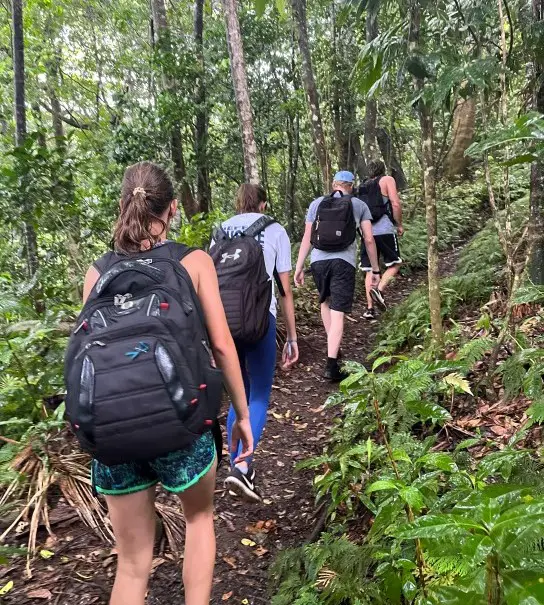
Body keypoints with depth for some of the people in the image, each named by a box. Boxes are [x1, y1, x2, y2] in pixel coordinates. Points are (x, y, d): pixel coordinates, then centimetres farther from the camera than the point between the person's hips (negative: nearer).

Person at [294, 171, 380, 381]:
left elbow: (307, 237, 10)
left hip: (318, 259, 2)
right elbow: (369, 239, 9)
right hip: (344, 261, -2)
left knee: (325, 301, 25)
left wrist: (299, 267, 13)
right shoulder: (359, 205, 13)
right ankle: (331, 365, -10)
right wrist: (375, 269, 16)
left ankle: (332, 348, 31)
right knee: (338, 313, -4)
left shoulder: (317, 203, 16)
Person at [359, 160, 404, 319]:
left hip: (367, 232, 5)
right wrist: (399, 225, 3)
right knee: (394, 265, 8)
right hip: (384, 230, -5)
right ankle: (379, 289, -17)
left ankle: (369, 308, 4)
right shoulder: (387, 180, 5)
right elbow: (395, 204, -7)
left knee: (370, 270, 8)